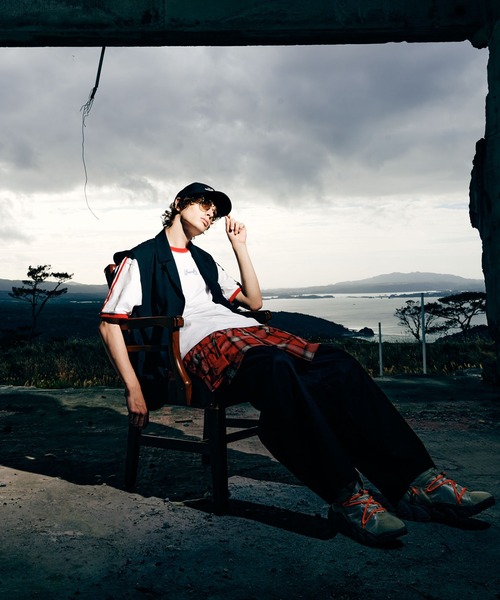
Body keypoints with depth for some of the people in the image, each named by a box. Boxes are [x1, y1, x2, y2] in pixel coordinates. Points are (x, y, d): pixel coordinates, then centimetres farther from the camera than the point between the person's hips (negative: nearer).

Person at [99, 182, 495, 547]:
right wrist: (134, 389, -6)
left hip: (246, 331, 7)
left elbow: (254, 301, 31)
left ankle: (416, 480, -25)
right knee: (276, 370, -40)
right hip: (201, 344, -7)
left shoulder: (203, 260, 33)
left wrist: (240, 246, 26)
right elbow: (109, 324, 5)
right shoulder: (140, 259, 14)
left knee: (337, 365, -20)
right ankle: (347, 495, -38)